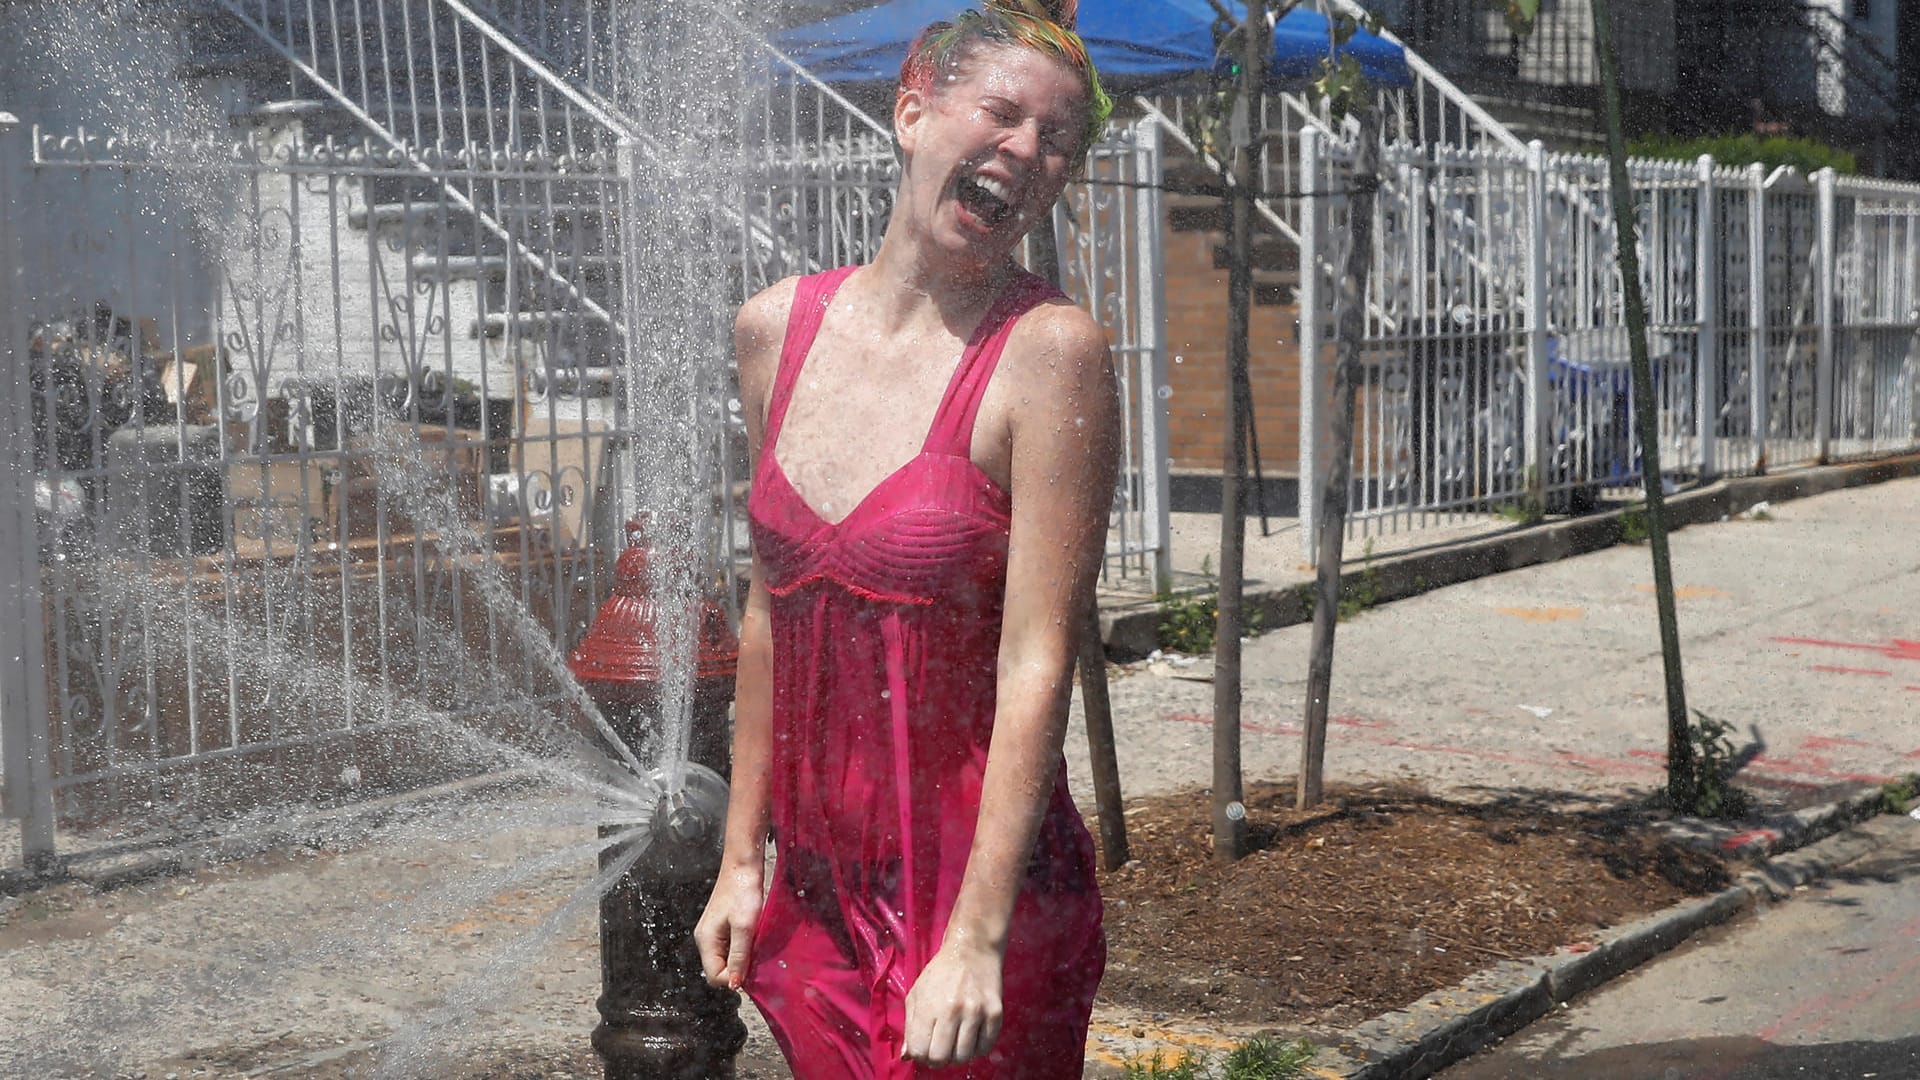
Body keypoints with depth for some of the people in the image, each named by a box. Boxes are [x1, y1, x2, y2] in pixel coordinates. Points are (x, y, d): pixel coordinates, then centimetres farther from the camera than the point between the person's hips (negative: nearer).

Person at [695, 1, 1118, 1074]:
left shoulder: (1050, 351, -13)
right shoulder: (779, 329, 3)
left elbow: (1037, 664, -16)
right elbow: (771, 611, 10)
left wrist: (976, 941, -20)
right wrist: (744, 857, 11)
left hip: (984, 893, -5)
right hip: (820, 894, 5)